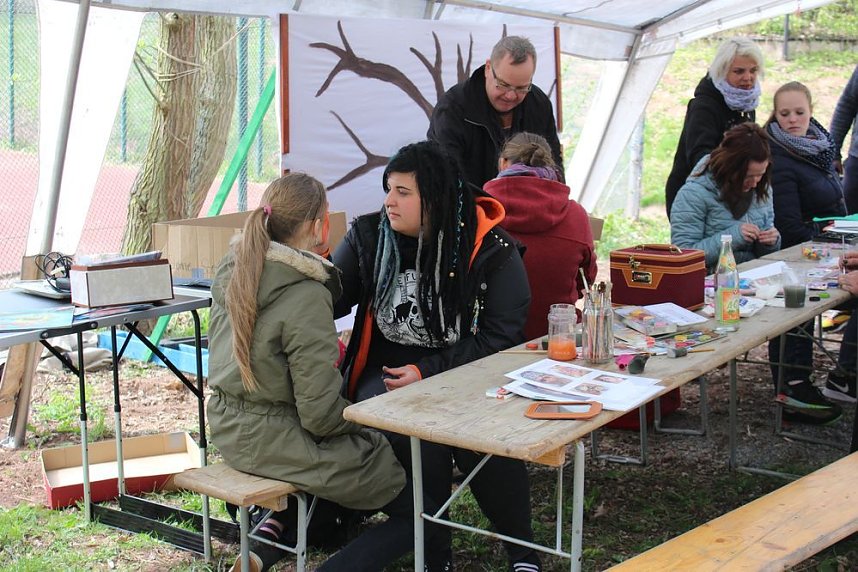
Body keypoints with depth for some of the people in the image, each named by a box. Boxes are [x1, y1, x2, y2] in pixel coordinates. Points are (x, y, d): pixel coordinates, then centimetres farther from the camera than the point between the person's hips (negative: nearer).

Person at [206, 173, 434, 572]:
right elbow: (321, 413, -22)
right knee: (416, 509, 2)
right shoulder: (306, 296, -23)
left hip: (229, 429, 9)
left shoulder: (232, 269, 1)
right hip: (276, 440, -9)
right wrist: (364, 426, -4)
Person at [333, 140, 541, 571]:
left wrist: (427, 371, -18)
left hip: (464, 369, -1)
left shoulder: (491, 250, -6)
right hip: (386, 370, 2)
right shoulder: (368, 237, 3)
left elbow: (500, 336, -9)